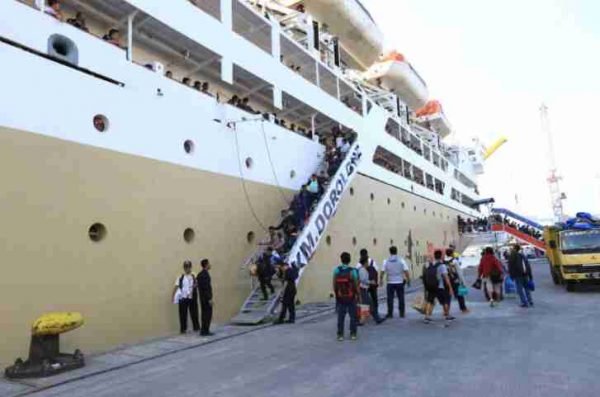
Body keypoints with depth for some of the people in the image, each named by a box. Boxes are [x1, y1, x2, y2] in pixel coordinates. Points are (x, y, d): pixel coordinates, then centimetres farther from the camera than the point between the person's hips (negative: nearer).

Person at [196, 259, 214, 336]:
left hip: (203, 297, 10)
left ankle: (203, 330, 19)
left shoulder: (200, 274, 12)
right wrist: (209, 299, -20)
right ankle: (205, 331, -1)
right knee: (208, 314, -3)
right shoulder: (205, 274, -18)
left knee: (204, 314, 14)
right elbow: (206, 288, -22)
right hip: (206, 297, -9)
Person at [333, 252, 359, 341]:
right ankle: (353, 334, 14)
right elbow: (356, 285, -7)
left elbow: (334, 285, -2)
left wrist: (336, 294, 11)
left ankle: (340, 335, 10)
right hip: (351, 297, -2)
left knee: (340, 316, 8)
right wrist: (358, 294, 7)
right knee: (353, 316, 11)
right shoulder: (352, 271, -11)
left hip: (340, 297, 2)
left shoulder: (336, 270, -6)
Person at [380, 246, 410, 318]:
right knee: (401, 298, 10)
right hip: (399, 282, 0)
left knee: (390, 299, 6)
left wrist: (381, 279, 11)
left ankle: (390, 314, 8)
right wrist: (408, 279, 3)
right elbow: (406, 271, -7)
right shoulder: (401, 260, -4)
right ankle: (402, 313, 14)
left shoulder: (386, 261, -3)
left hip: (390, 283, 0)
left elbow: (382, 271, -2)